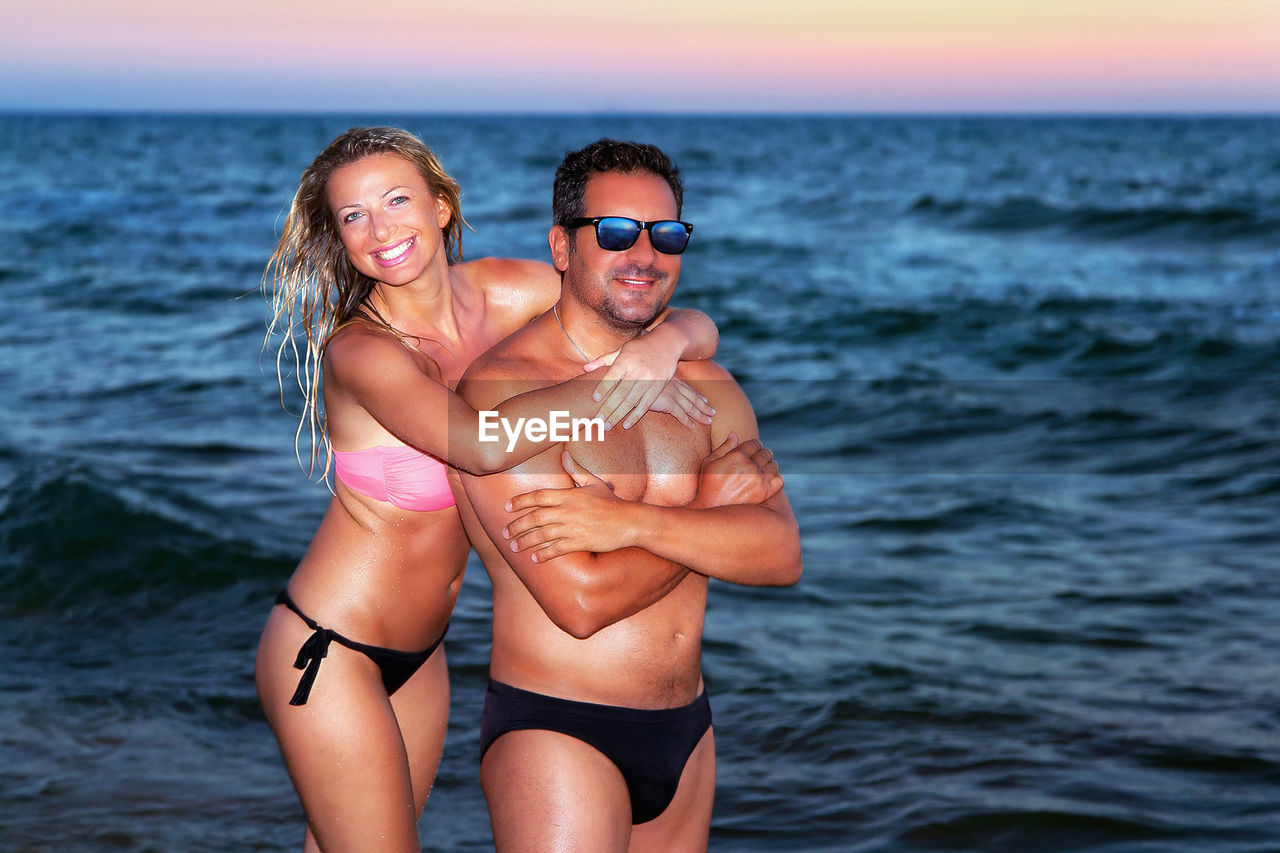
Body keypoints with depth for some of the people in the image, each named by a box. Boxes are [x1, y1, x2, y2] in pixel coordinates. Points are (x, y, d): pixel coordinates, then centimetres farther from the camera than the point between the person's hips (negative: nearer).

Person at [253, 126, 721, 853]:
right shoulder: (360, 350, -22)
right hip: (328, 652, -6)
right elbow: (482, 444, -42)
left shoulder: (511, 293, -6)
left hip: (420, 653, 6)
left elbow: (699, 326, -3)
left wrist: (663, 342, -26)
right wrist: (617, 385, -33)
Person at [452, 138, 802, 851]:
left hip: (688, 735, 6)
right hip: (556, 736, -6)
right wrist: (716, 508, -8)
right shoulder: (504, 387, -12)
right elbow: (581, 601, -20)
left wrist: (631, 522, -20)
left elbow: (783, 556, -6)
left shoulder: (705, 386, 7)